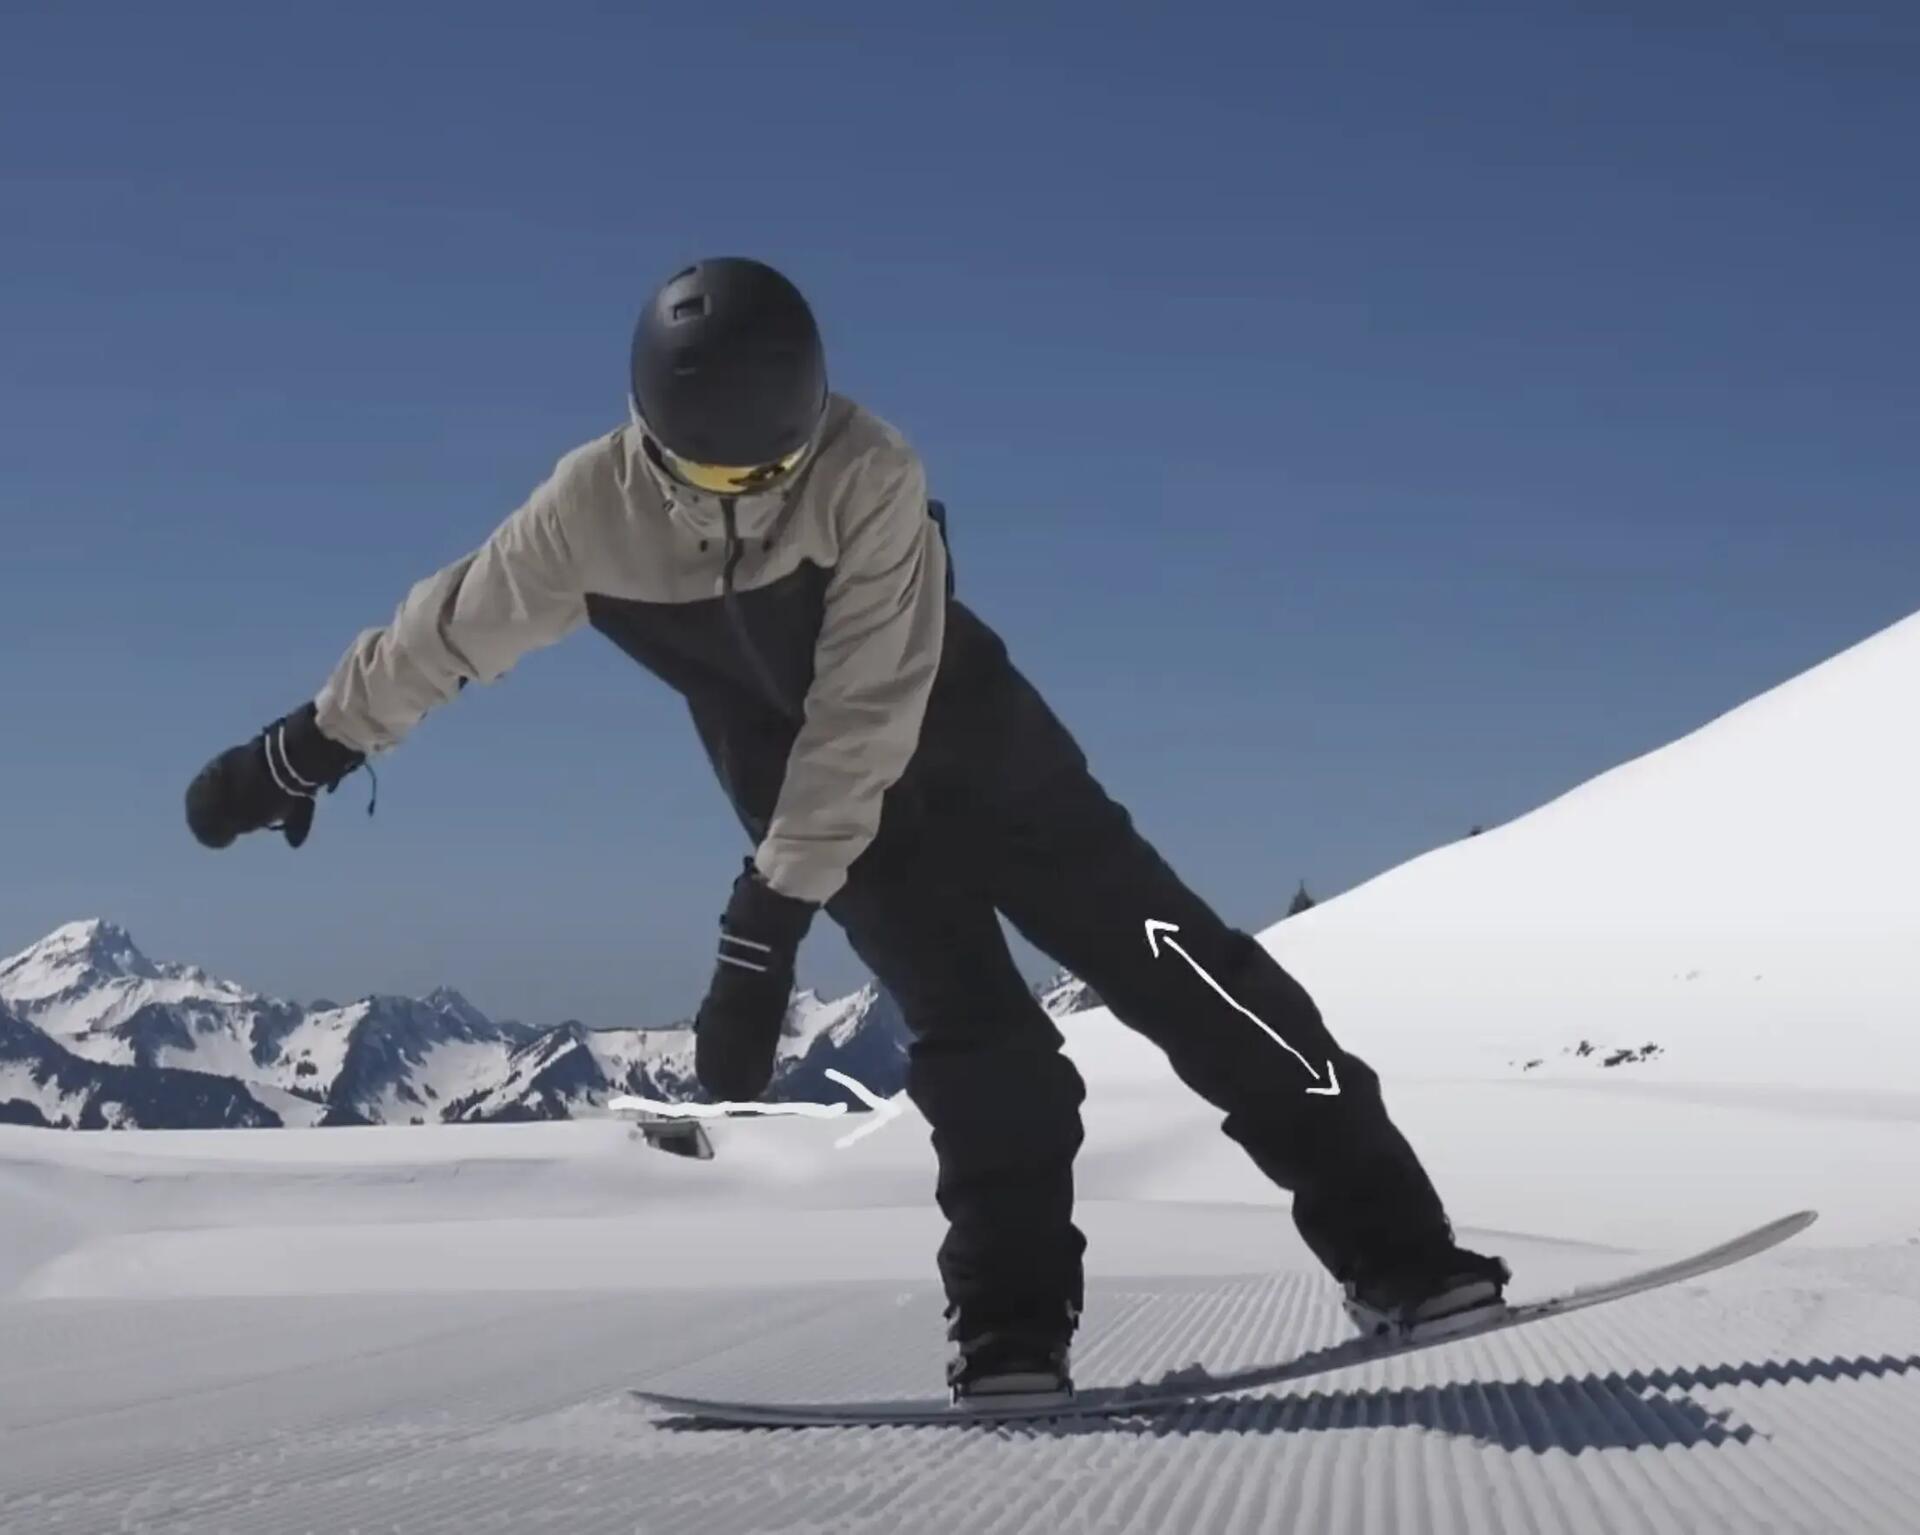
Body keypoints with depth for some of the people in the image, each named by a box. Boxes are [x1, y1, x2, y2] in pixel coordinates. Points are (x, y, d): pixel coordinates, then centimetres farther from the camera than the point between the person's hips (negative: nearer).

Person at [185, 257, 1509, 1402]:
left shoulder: (872, 478, -31)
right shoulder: (596, 506, -21)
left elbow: (865, 718, -31)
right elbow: (448, 632, -6)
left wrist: (770, 914, -32)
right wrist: (300, 752, 4)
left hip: (964, 745, -2)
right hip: (811, 783, 2)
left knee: (1162, 958, -11)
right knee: (973, 1034, -15)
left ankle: (1389, 1243, -8)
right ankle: (1015, 1327, -8)